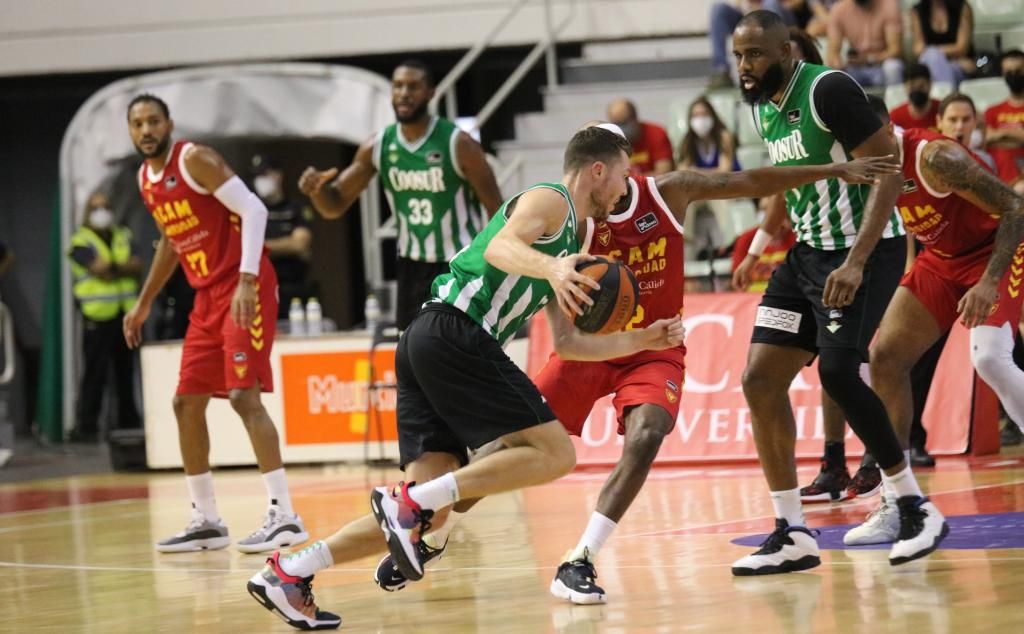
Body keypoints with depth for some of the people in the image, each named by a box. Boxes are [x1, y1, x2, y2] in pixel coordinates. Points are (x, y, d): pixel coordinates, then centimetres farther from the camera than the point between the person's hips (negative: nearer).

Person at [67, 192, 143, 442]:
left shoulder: (123, 237, 16)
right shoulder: (81, 242, 0)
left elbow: (137, 265, 0)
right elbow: (98, 268, -15)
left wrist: (110, 268, -11)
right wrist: (123, 267, -1)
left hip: (125, 315, 5)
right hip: (97, 316, -5)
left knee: (126, 372, 11)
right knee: (95, 374, -8)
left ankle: (129, 422, 18)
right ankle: (85, 426, -6)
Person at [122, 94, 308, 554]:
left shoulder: (194, 159, -12)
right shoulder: (145, 180, 13)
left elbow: (253, 210, -18)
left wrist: (246, 281, -27)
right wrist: (144, 303, 28)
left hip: (245, 289, -9)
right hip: (207, 296, 9)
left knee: (243, 395, -18)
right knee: (186, 403, 8)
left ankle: (284, 516, -19)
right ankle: (206, 521, 17)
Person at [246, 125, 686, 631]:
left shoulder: (566, 242, 30)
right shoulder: (550, 200, 2)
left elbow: (566, 343, 33)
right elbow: (501, 247, -19)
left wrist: (644, 340, 32)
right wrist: (553, 268, -37)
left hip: (427, 343, 9)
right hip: (454, 333, -9)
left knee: (432, 511, 2)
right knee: (553, 453, -11)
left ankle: (288, 573, -1)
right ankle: (410, 500, -20)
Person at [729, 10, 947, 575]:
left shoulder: (828, 91, -18)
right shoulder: (761, 108, 8)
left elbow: (889, 172, -21)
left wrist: (856, 262, -29)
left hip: (865, 250, -9)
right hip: (809, 251, 9)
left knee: (837, 373, -22)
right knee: (760, 380, -1)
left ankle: (917, 510, -5)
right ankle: (793, 535, 5)